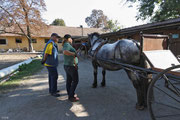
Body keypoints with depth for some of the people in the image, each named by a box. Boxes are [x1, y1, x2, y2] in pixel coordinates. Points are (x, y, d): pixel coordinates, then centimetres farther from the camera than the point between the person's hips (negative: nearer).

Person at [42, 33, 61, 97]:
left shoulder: (53, 44, 16)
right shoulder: (50, 43, -18)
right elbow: (46, 53, -23)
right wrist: (44, 60, -9)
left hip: (51, 63, 10)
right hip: (50, 63, -10)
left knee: (51, 76, 16)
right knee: (54, 76, -7)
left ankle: (51, 89, 28)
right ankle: (53, 92, 2)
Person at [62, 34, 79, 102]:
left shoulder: (66, 45, 14)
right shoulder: (67, 44, -16)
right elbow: (65, 52, -35)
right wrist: (74, 54, -24)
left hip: (67, 66, 10)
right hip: (71, 66, -10)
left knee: (69, 81, 13)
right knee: (75, 81, -1)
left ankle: (70, 95, 23)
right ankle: (71, 97, 3)